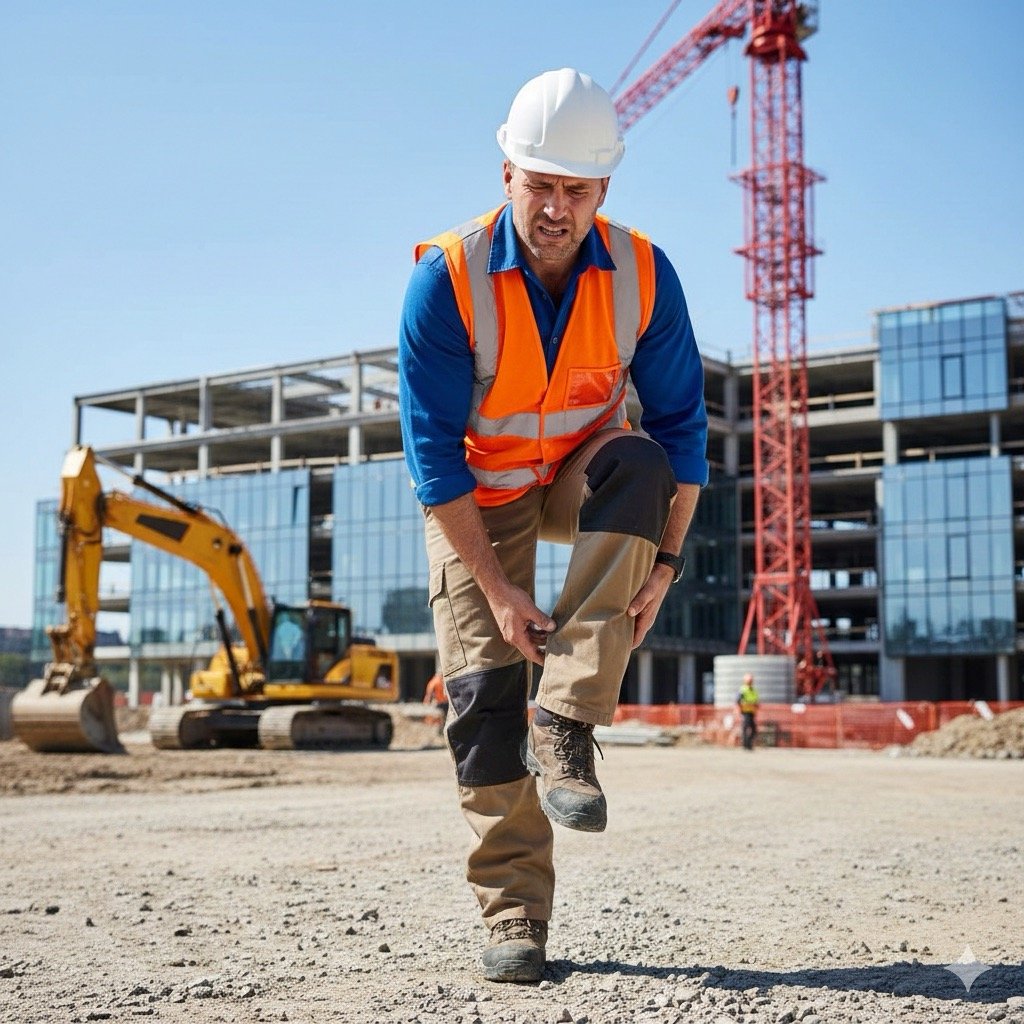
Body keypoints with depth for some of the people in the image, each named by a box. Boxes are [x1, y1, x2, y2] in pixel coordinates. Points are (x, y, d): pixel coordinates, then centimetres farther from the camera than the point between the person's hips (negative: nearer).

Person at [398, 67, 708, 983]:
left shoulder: (644, 274, -17)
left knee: (640, 464, -33)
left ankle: (565, 727, -32)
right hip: (477, 498, -1)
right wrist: (494, 585, -24)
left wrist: (662, 561, -17)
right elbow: (434, 448, -22)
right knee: (483, 686, -12)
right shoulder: (446, 279, -24)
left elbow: (680, 421, -10)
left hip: (584, 480, 1)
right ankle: (515, 915, -1)